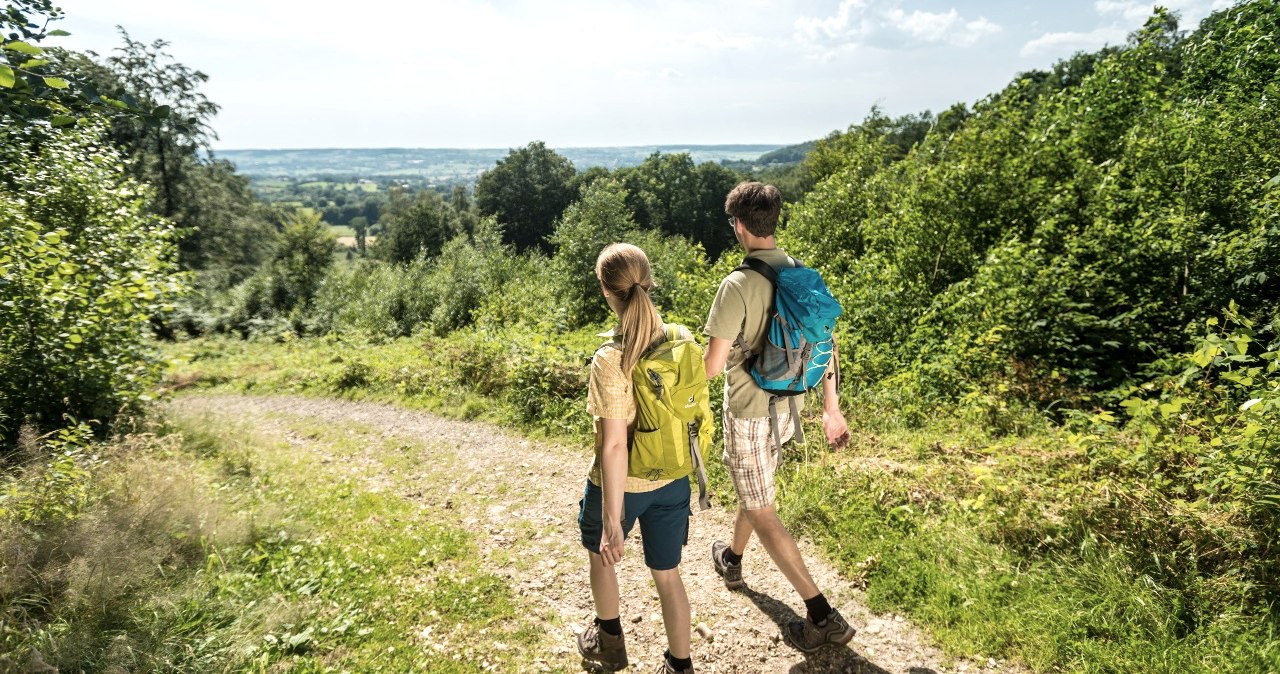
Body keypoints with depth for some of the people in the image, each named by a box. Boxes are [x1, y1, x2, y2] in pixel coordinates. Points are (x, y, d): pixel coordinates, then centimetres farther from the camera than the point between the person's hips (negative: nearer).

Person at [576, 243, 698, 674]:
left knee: (601, 553, 27)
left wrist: (612, 522, -19)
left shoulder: (609, 361, -27)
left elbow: (613, 445, -26)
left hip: (621, 485, -4)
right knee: (667, 574, 20)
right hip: (672, 481, 4)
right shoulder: (683, 341, -10)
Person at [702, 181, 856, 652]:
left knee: (762, 513, 4)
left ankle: (822, 616, 6)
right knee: (754, 490, 28)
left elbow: (713, 364, -21)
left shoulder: (739, 284, -24)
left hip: (749, 411, -8)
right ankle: (732, 560, 51)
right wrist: (831, 408, 13)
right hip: (788, 406, 8)